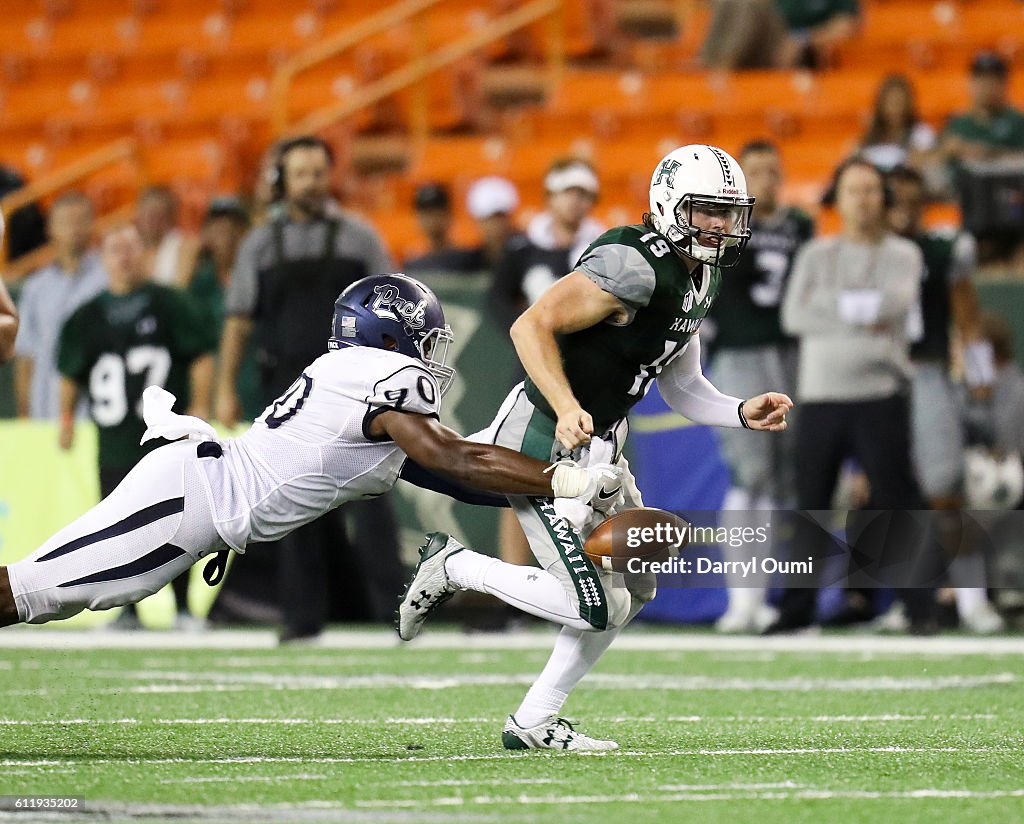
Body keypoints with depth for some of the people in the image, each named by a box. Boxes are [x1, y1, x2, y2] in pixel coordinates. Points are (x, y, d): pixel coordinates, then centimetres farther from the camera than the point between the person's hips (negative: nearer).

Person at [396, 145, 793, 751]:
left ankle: (534, 722, 20)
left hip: (598, 446, 10)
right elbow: (532, 326, -23)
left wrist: (744, 414, 0)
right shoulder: (633, 266, -21)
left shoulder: (700, 281, 9)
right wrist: (567, 408, -33)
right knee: (598, 607, -12)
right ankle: (455, 567, 6)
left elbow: (682, 387, 16)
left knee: (635, 590, 13)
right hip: (545, 444, -10)